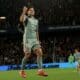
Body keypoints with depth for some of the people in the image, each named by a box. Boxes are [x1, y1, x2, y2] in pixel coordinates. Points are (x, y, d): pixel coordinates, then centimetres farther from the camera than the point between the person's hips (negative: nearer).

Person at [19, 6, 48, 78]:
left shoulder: (36, 20, 20)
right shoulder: (26, 18, 2)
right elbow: (21, 20, -24)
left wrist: (38, 40, 19)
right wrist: (24, 12, -35)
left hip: (34, 39, 5)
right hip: (27, 39, -5)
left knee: (40, 52, -12)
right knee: (27, 55, -8)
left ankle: (40, 70, -14)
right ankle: (22, 71, 9)